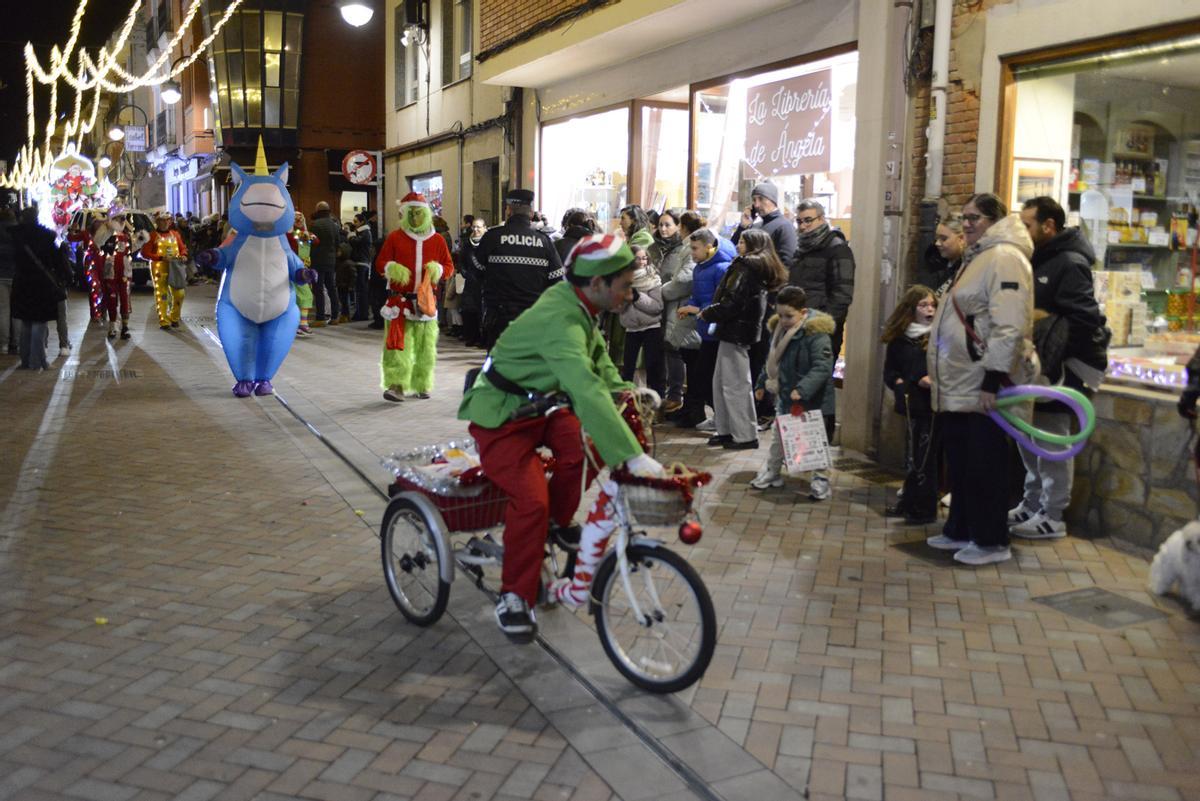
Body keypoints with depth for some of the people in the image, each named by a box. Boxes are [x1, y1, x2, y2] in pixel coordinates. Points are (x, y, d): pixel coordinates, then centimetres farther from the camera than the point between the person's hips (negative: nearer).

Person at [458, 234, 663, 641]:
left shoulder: (578, 303, -4)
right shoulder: (560, 321, -33)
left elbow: (599, 363, 11)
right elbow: (587, 391, -45)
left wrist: (626, 392, -6)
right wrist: (633, 456, -49)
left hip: (540, 404, 8)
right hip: (500, 417, -8)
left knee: (582, 447, -16)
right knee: (531, 501, -19)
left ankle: (556, 524, 9)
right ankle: (513, 599, -1)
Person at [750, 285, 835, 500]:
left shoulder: (816, 333, -22)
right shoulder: (779, 329, 3)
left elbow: (822, 367, -28)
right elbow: (771, 360, 17)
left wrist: (803, 389, -36)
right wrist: (762, 383, 19)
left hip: (811, 399, -7)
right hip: (785, 395, 7)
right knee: (778, 435, 19)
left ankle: (820, 478, 17)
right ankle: (772, 471, 34)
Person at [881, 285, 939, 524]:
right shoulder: (899, 339, 7)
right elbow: (889, 371, 12)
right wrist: (900, 383, -6)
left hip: (932, 404, -4)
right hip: (912, 403, 4)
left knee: (924, 458, 0)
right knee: (911, 457, 13)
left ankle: (924, 509, 8)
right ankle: (908, 504, 23)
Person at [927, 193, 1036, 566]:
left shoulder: (1004, 258, -14)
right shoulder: (978, 258, 19)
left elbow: (1009, 327, -22)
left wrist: (993, 380, -25)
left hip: (983, 386, -10)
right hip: (960, 385, 10)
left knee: (984, 463, -2)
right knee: (959, 461, 15)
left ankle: (992, 542, 8)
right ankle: (960, 530, 26)